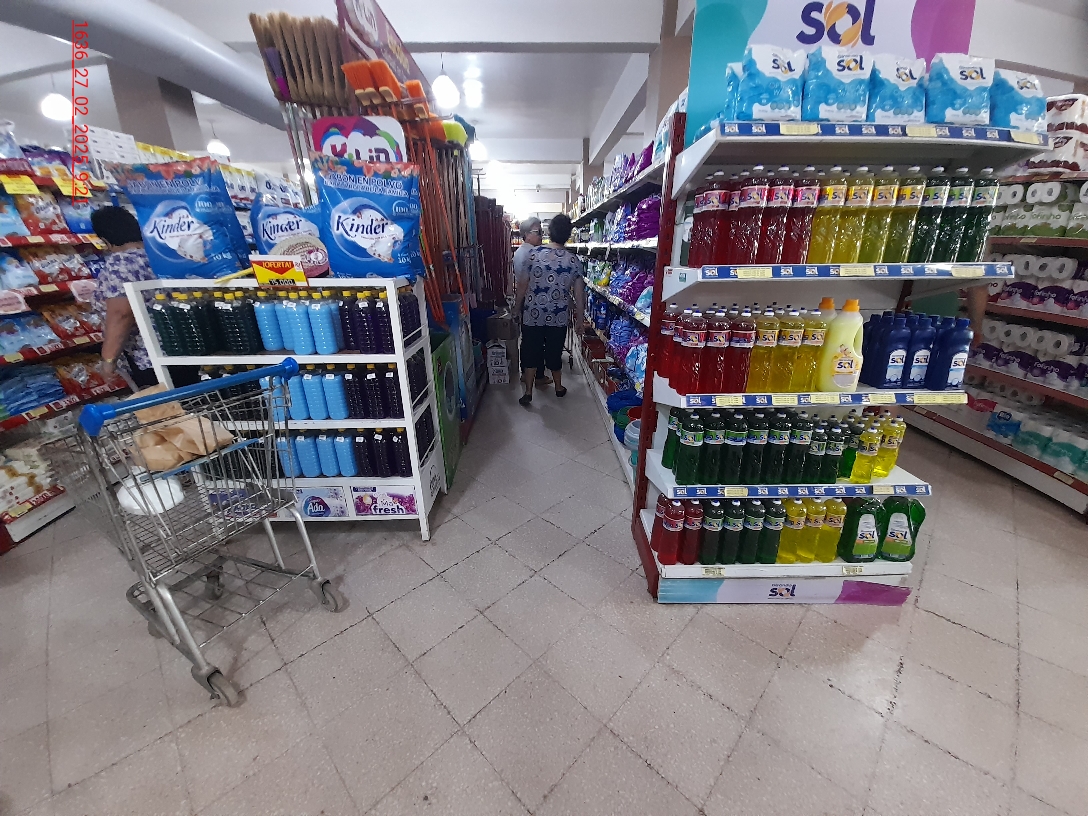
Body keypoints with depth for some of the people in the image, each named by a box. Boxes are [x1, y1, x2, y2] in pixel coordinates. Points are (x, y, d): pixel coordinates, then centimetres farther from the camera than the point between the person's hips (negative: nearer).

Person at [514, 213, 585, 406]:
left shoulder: (533, 253, -8)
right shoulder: (574, 260, -4)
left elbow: (522, 285, -4)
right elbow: (578, 293, -1)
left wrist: (517, 308, 9)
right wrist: (579, 317, 9)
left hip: (533, 314, -1)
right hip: (559, 316, 1)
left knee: (531, 352, 9)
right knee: (554, 352, 16)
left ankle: (528, 392, 10)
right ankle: (559, 387, 31)